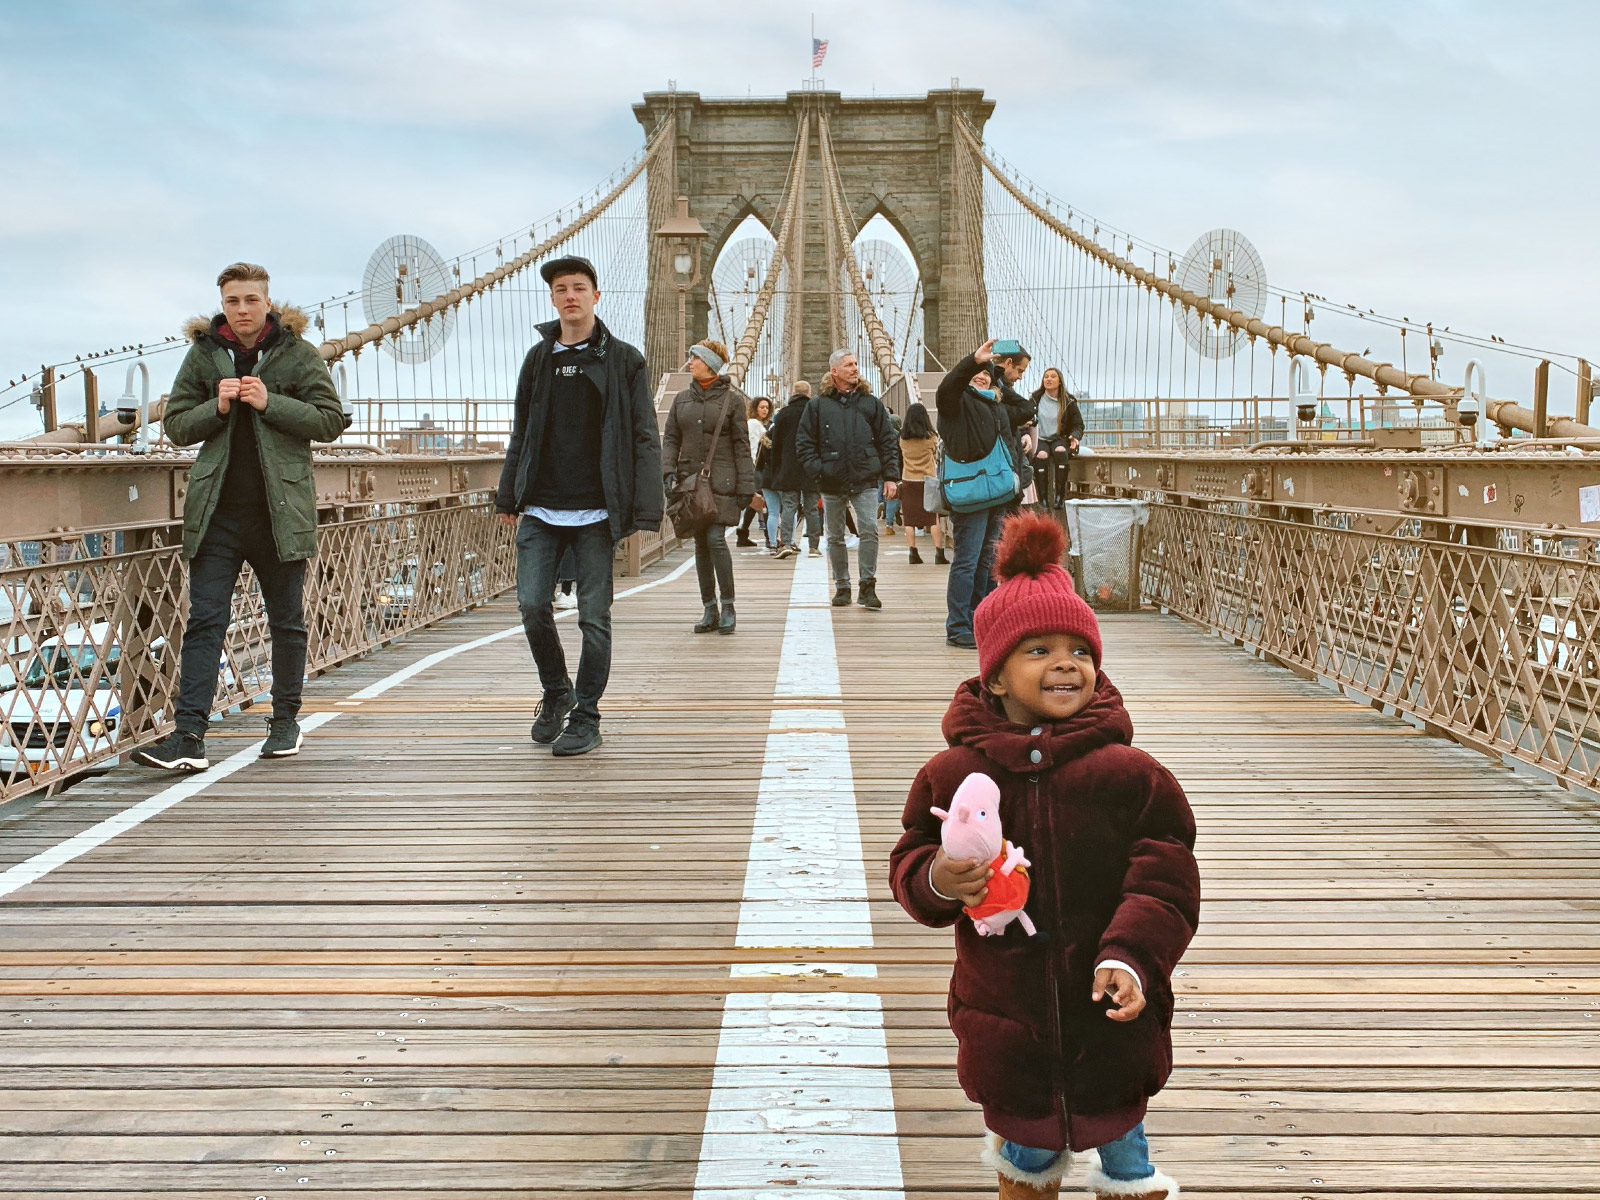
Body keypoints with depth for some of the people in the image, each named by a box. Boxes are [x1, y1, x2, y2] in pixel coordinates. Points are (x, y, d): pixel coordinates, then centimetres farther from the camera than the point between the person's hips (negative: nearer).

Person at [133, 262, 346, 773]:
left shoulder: (297, 353, 1)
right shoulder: (203, 353, 8)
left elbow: (331, 420, -4)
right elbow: (175, 425, 9)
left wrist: (270, 403, -15)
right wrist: (217, 408, -10)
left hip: (280, 510, -1)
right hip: (218, 512, 1)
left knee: (286, 620, 10)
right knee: (204, 620, -6)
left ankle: (285, 721, 24)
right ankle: (189, 735, -10)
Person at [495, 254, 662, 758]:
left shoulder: (623, 360, 1)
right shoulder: (538, 358, 11)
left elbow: (644, 438, -2)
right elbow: (521, 433, 18)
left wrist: (644, 509, -9)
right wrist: (509, 496, 15)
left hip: (596, 512, -3)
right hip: (540, 509, 3)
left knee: (594, 616, 0)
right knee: (532, 605, -4)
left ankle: (586, 716, 12)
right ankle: (556, 693, 20)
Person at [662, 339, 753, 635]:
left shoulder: (732, 399, 1)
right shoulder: (682, 399, 12)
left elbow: (741, 445, 1)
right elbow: (670, 438, 13)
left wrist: (745, 485, -3)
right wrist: (669, 471, -3)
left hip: (720, 480, -5)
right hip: (690, 478, 5)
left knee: (716, 538, -13)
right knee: (700, 543, 6)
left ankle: (728, 607, -3)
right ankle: (709, 610, 12)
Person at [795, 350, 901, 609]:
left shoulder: (871, 403, 9)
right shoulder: (818, 406, 7)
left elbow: (888, 441, 9)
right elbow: (804, 442, 6)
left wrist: (890, 476, 2)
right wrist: (816, 471, -6)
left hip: (865, 481, -1)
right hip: (832, 483, 1)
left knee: (869, 531, -14)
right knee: (835, 537, 7)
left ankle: (868, 586, -7)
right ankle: (842, 587, 18)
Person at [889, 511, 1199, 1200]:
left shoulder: (1131, 775, -9)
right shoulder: (953, 774, -5)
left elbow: (1165, 880, -8)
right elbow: (910, 861, 2)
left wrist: (1132, 957, -22)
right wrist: (937, 882, -20)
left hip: (1109, 1022, -1)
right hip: (1004, 1022, 1)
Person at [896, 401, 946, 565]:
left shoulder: (903, 437, -3)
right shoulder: (931, 437, -8)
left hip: (908, 481, 2)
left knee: (909, 520, 6)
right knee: (934, 519, 4)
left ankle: (913, 553, 4)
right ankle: (939, 553, 0)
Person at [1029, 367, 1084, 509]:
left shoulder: (1069, 401, 8)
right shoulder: (1035, 399, 8)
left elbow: (1078, 425, 9)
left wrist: (1075, 436, -14)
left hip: (1060, 439, 0)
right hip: (1039, 439, 0)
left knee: (1060, 451, -36)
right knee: (1041, 455, -35)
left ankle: (1060, 496, -37)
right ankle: (1043, 499, -36)